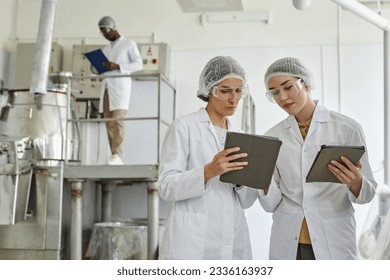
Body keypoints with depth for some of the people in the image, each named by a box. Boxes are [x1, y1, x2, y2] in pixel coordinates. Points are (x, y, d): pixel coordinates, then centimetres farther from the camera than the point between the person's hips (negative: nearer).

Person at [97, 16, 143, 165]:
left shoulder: (129, 44, 8)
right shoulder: (105, 48, 26)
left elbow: (138, 64, -2)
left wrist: (117, 67, -14)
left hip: (120, 86, -6)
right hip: (106, 87, 6)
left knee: (117, 120, -18)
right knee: (109, 122, -2)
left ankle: (117, 155, -25)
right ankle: (114, 157, -2)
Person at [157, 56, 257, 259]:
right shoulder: (184, 126, -1)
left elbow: (245, 201, 13)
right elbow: (166, 187, -9)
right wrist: (208, 171, -23)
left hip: (234, 243, 5)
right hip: (192, 242, -5)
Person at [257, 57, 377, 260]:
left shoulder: (347, 128, -6)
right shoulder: (272, 137, 3)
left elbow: (367, 193, -3)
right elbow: (271, 204, 1)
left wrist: (355, 183, -23)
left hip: (333, 242, -2)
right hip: (286, 243, 2)